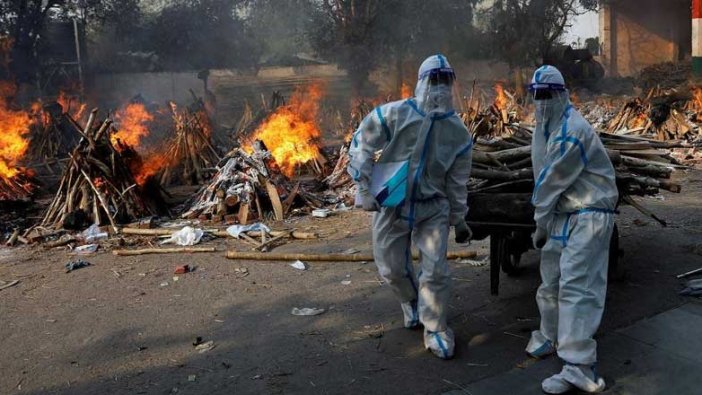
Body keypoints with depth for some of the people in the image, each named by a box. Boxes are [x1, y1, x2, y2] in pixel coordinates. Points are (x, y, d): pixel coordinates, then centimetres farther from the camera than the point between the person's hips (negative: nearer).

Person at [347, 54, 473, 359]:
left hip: (432, 209, 1)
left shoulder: (457, 132, -4)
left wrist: (459, 220, 10)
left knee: (436, 271, -4)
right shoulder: (394, 114, -14)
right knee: (392, 269, 11)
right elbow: (361, 146, -6)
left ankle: (435, 330, 16)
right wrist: (364, 188, -12)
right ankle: (411, 301, 45)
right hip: (390, 206, -1)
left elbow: (457, 182, 5)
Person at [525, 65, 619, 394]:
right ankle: (551, 336, 39)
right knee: (551, 280, 18)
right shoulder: (543, 126, 11)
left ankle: (579, 367, -14)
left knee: (576, 287, -15)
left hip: (589, 215, -9)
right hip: (561, 214, 9)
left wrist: (540, 224, -10)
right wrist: (543, 218, 7)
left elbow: (554, 180, -18)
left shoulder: (573, 130, -21)